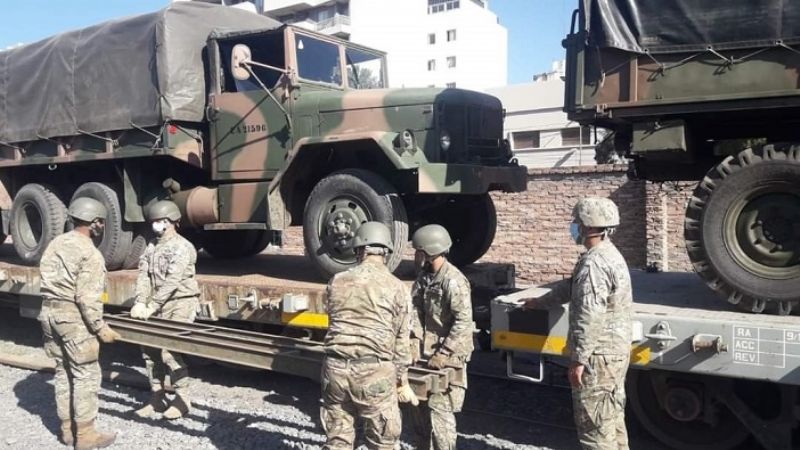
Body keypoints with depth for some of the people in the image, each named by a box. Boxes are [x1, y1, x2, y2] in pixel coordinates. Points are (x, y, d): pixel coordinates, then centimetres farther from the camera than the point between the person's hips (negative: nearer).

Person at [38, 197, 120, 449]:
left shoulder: (56, 243, 9)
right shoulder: (89, 253, -16)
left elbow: (48, 280, 13)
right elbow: (88, 297, -19)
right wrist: (100, 328, -13)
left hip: (49, 312, 9)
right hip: (73, 317, -9)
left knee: (63, 371, 15)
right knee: (86, 374, -1)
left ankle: (68, 428, 24)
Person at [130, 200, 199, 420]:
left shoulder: (182, 247, -12)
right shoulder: (152, 247, 13)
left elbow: (171, 282, -19)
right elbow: (144, 276, 5)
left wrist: (151, 307, -21)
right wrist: (140, 303, -9)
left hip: (180, 303, -8)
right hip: (159, 305, 8)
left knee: (169, 350, -14)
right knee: (149, 347, 5)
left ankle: (182, 398, 0)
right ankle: (157, 397, 18)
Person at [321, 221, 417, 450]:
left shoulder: (337, 281, 7)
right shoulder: (396, 288, -2)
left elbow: (335, 323, 13)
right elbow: (400, 340, 3)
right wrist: (403, 382, 11)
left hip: (335, 368, 3)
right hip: (374, 372, -3)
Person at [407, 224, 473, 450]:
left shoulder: (453, 280, -20)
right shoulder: (424, 275, 7)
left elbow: (463, 322, -22)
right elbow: (416, 309, 7)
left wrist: (444, 354, -21)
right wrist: (414, 342, -5)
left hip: (448, 355, -8)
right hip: (425, 351, 8)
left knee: (439, 409, -6)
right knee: (418, 404, 17)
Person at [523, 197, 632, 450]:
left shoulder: (593, 263, -22)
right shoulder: (610, 255, 12)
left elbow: (590, 319, -26)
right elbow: (571, 287, 26)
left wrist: (578, 360, -22)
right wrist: (541, 302, 35)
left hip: (598, 355, -10)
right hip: (616, 351, 10)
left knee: (594, 425, -1)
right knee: (612, 419, 20)